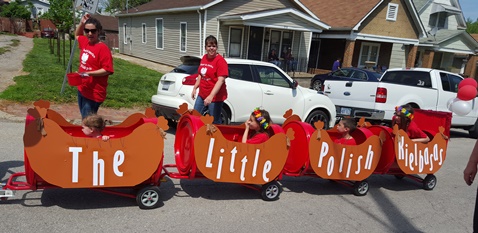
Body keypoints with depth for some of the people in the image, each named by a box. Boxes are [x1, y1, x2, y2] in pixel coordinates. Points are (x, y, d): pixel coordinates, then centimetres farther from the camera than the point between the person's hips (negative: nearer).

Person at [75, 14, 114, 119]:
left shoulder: (103, 48, -17)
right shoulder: (85, 42, 7)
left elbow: (107, 70, -20)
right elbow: (77, 35, 30)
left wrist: (89, 73, -25)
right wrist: (82, 23, 13)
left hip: (94, 93, -8)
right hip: (82, 89, 8)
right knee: (84, 119, 17)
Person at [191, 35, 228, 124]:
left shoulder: (220, 61, -15)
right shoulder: (204, 58, 8)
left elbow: (221, 80, -23)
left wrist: (211, 96, -31)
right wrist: (194, 88, 15)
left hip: (215, 97, -7)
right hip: (202, 95, 7)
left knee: (215, 122, 5)